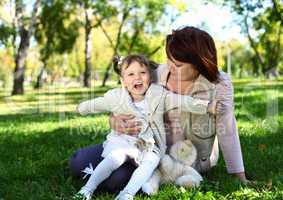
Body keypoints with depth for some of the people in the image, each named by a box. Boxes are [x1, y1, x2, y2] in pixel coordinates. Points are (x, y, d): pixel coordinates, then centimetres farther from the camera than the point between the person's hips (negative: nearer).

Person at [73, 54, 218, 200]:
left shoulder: (159, 95, -1)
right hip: (123, 141, -1)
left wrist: (209, 106, -13)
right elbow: (96, 104, 17)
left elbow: (184, 102, -5)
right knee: (116, 156, -29)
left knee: (151, 161, -28)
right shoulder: (115, 97, 0)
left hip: (150, 145, 1)